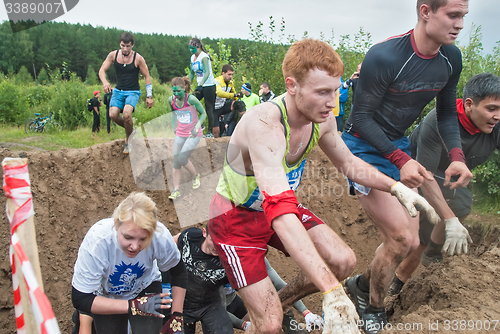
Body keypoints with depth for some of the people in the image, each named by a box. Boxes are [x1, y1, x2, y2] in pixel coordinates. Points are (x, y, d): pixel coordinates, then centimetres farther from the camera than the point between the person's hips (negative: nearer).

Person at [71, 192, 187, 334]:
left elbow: (178, 271, -8)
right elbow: (80, 299, -28)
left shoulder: (161, 237, -30)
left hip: (145, 287, 0)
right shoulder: (96, 242, -35)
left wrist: (177, 316, -11)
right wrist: (133, 306, -33)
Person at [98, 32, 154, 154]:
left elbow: (147, 76, -1)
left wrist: (149, 96, -3)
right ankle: (130, 129, 12)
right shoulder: (113, 55, -2)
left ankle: (128, 141, -4)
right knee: (113, 114, -20)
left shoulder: (138, 58, -9)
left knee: (126, 113, -29)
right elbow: (102, 70, 1)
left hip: (133, 92, -3)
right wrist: (105, 82, -22)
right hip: (118, 90, 3)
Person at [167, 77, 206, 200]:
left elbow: (203, 113, -7)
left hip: (193, 134, -5)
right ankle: (176, 190, 5)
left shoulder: (191, 99, -18)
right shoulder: (171, 100, -4)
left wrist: (197, 127, -17)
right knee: (176, 161, -1)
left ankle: (195, 176, 13)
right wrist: (174, 127, 11)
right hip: (180, 134, 5)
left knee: (182, 158, -16)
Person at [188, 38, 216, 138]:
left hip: (209, 85, -8)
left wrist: (201, 85, -35)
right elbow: (191, 73, 19)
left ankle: (210, 132, 4)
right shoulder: (193, 57, 11)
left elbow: (207, 72, -24)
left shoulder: (204, 56, -14)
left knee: (209, 109, -4)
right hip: (200, 86, 8)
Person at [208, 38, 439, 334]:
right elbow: (279, 212, -46)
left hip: (281, 206, 7)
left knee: (344, 261, -5)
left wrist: (397, 187, -6)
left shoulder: (322, 118, -12)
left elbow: (348, 162, 9)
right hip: (236, 217, -6)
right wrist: (332, 292, -50)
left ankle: (281, 303, 20)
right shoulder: (264, 124, -36)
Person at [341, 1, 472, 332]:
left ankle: (361, 285, 32)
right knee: (401, 238, -13)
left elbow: (447, 113, 9)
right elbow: (361, 118, -19)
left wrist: (457, 156, -7)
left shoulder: (451, 59, -3)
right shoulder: (384, 56, -25)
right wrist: (401, 160, -26)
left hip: (399, 144, 7)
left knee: (411, 241, 6)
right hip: (364, 145, -7)